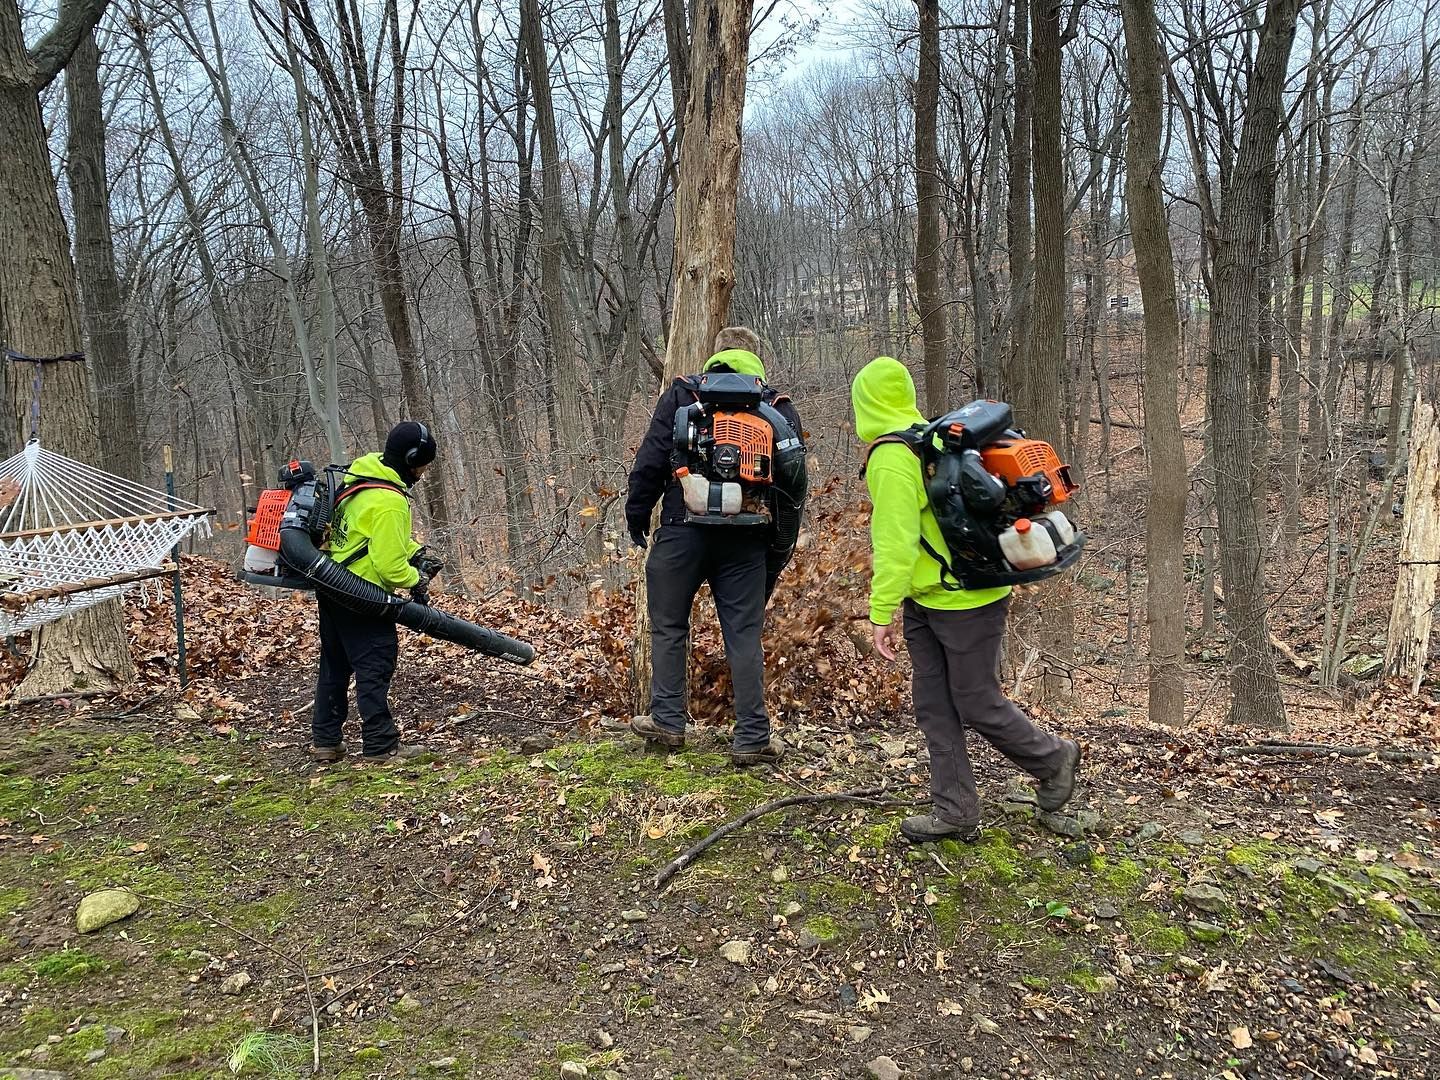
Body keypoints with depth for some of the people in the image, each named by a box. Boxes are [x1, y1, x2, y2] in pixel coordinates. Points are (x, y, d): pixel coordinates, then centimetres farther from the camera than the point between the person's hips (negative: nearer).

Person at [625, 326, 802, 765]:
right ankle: (752, 738, 8)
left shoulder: (681, 395, 2)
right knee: (745, 635, 6)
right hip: (745, 541, 2)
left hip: (682, 532, -1)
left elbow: (651, 459, -2)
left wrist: (637, 512, 9)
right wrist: (781, 542, 18)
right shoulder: (780, 407, 9)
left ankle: (667, 721, 21)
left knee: (669, 626, 14)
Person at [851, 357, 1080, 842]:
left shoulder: (891, 459, -21)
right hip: (927, 601, 10)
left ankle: (1055, 759, 31)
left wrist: (881, 612, -21)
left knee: (977, 705, 6)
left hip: (967, 600, -9)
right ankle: (955, 813, 18)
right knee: (934, 707, 10)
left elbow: (896, 543, -25)